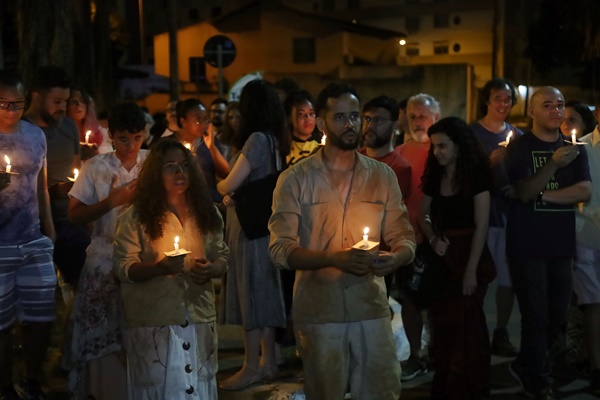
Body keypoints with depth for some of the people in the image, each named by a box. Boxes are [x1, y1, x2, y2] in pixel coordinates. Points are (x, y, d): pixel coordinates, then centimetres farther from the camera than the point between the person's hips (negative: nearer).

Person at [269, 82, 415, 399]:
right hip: (317, 311, -2)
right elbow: (280, 250, -8)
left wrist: (395, 258, -16)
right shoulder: (295, 179, -3)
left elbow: (404, 238, 8)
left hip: (371, 307, 2)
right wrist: (333, 258, -23)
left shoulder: (383, 176, 6)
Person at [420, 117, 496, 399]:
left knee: (466, 325, 2)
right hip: (441, 258, 5)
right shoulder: (434, 176, 7)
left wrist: (471, 270, -17)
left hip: (468, 255, -5)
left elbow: (481, 225, -13)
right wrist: (433, 239, -8)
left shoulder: (476, 175, -10)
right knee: (442, 322, 10)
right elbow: (424, 215, 13)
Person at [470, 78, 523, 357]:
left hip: (511, 212, 4)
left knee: (508, 277, 6)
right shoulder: (471, 133, 0)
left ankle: (501, 334, 17)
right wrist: (492, 161, -18)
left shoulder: (517, 135, 13)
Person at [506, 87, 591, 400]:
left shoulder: (574, 148, 9)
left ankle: (524, 365, 30)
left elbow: (584, 192, -3)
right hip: (527, 245, -5)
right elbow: (523, 192, -14)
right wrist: (553, 165, -25)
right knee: (536, 316, -2)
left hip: (562, 244, 5)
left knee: (558, 316, 10)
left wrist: (545, 194, -13)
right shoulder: (520, 147, -4)